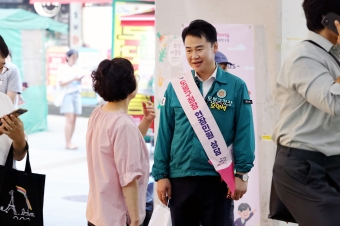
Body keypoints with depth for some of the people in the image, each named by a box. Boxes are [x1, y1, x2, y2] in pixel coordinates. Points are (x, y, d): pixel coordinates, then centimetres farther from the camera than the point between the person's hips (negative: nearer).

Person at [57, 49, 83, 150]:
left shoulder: (77, 69, 14)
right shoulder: (63, 68, -1)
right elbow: (61, 83, -10)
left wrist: (80, 79, -2)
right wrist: (73, 79, -17)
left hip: (77, 94, 6)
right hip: (67, 94, -6)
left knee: (74, 119, 3)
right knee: (70, 119, -14)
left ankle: (69, 142, 7)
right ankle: (68, 143, -14)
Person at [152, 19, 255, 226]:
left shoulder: (236, 87, -2)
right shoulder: (175, 88, 4)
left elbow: (244, 133, -3)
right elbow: (164, 134, 5)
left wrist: (241, 173, -7)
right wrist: (161, 174, 2)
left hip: (218, 178, -2)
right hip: (180, 178, 2)